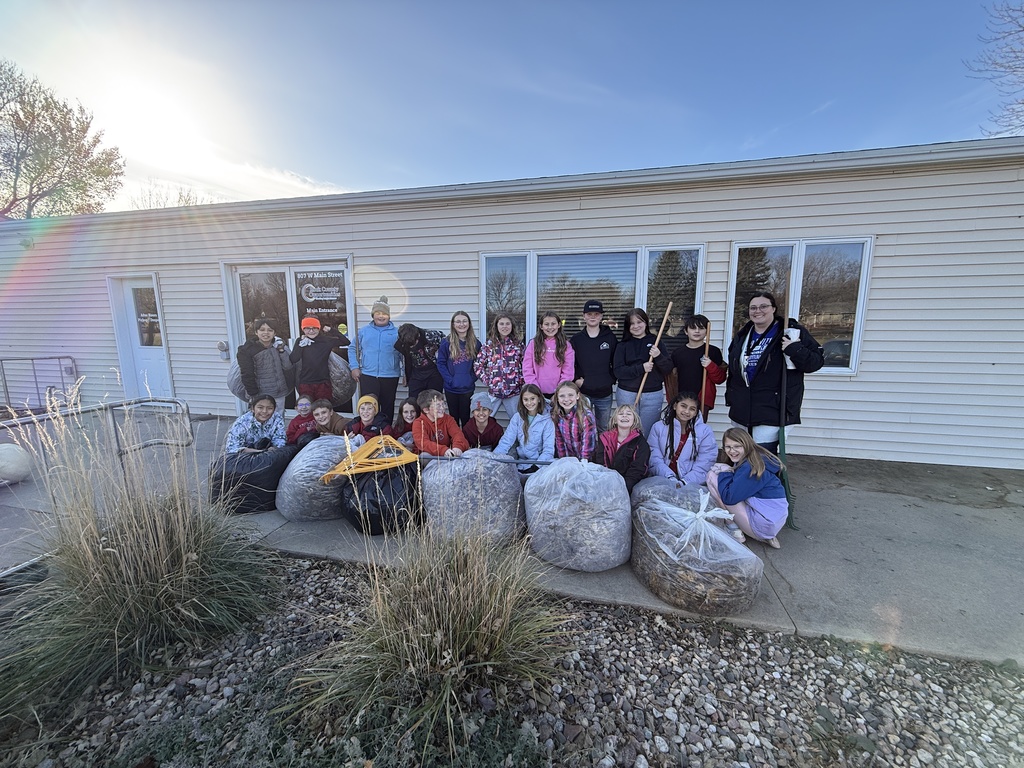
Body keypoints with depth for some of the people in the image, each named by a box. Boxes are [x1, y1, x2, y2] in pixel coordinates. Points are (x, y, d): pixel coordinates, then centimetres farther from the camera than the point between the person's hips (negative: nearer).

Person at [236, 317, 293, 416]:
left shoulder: (278, 346, 8)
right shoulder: (247, 350, -5)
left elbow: (287, 367, 1)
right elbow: (247, 376, -6)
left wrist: (282, 351, -11)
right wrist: (253, 396, -8)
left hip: (279, 395, 4)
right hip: (261, 396, -4)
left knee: (280, 422, 11)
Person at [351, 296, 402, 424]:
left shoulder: (397, 332, 3)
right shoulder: (363, 331, 8)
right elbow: (354, 349, 12)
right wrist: (355, 367, 3)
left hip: (390, 376, 0)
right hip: (367, 375, 0)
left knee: (388, 406, 10)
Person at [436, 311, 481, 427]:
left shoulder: (475, 343, 1)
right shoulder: (446, 343, -5)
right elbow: (441, 363, -4)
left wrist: (472, 378, -5)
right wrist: (449, 380, -12)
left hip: (468, 388, 1)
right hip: (451, 388, -1)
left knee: (465, 418, 8)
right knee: (454, 418, 12)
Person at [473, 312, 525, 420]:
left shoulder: (518, 344, 5)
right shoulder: (488, 345, 2)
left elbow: (525, 366, 8)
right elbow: (477, 366, 3)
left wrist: (521, 382, 0)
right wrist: (487, 381, -4)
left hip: (514, 391, 1)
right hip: (493, 391, 0)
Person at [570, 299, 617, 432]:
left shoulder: (610, 338, 2)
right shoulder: (576, 339, 0)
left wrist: (612, 379, -2)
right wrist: (575, 380, -6)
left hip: (605, 394, 1)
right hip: (582, 392, -1)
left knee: (604, 428, 13)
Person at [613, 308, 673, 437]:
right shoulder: (623, 345, 3)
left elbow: (668, 368, 0)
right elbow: (618, 371, -7)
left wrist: (659, 356, -19)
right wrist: (641, 368, -19)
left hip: (653, 395, 0)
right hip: (627, 394, 0)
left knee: (647, 433, 5)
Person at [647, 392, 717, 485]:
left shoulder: (705, 432, 6)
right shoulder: (658, 427, 7)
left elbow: (703, 465, 0)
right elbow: (654, 459, -1)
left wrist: (685, 481, -13)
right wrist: (670, 477, -14)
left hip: (691, 483, 0)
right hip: (661, 479, 1)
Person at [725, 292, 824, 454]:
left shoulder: (792, 332, -4)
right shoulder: (742, 335, 13)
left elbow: (817, 360, -7)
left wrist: (795, 351, -25)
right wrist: (730, 395, 19)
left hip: (772, 411, -6)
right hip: (741, 409, 6)